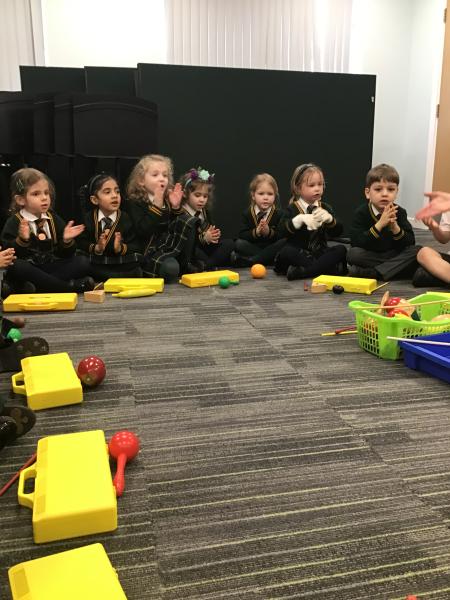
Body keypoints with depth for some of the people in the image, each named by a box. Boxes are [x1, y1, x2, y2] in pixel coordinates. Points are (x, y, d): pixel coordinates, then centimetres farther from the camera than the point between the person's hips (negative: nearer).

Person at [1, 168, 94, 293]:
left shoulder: (54, 219, 10)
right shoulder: (14, 223, -3)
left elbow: (65, 254, 8)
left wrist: (67, 240, -12)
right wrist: (22, 240, -30)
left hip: (51, 267, 4)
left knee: (83, 262, -12)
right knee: (16, 266, -36)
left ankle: (38, 286, -26)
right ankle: (70, 286, -29)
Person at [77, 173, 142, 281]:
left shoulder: (126, 219, 0)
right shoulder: (88, 219, 3)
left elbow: (135, 246, -3)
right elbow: (80, 243, -2)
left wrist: (121, 248, -23)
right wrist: (96, 248, -20)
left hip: (124, 267, 0)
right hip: (97, 267, 1)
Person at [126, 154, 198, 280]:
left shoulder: (168, 199, 10)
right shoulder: (134, 202, -6)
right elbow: (143, 231, -21)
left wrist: (176, 207, -9)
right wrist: (157, 204, -25)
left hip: (172, 247, 6)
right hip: (150, 253, -6)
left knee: (188, 219, -10)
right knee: (170, 268, -37)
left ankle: (184, 264, -6)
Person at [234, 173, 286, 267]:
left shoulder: (279, 213, 0)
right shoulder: (247, 214, 3)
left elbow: (284, 235, -9)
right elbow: (242, 235, -7)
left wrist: (269, 232, -25)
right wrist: (256, 232, -24)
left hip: (272, 247, 0)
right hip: (252, 247, 0)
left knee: (285, 242, -29)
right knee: (239, 243, -25)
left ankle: (251, 260, -30)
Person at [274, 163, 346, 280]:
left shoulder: (325, 208, 10)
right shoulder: (293, 209, 0)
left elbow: (337, 232, -1)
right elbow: (281, 232, -15)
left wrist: (329, 219, -22)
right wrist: (300, 219, -31)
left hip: (320, 253, 3)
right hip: (299, 254, -3)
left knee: (341, 249, -22)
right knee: (286, 251, -32)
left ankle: (301, 271, -32)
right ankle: (327, 268, -29)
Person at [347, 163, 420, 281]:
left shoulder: (400, 212, -2)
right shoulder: (361, 213, -10)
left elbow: (410, 243, -7)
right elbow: (356, 243, -21)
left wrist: (395, 228, -26)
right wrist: (379, 224, -30)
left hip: (394, 254, 3)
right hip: (369, 256, -3)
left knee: (417, 251, -23)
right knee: (353, 254, -31)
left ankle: (372, 273, -30)